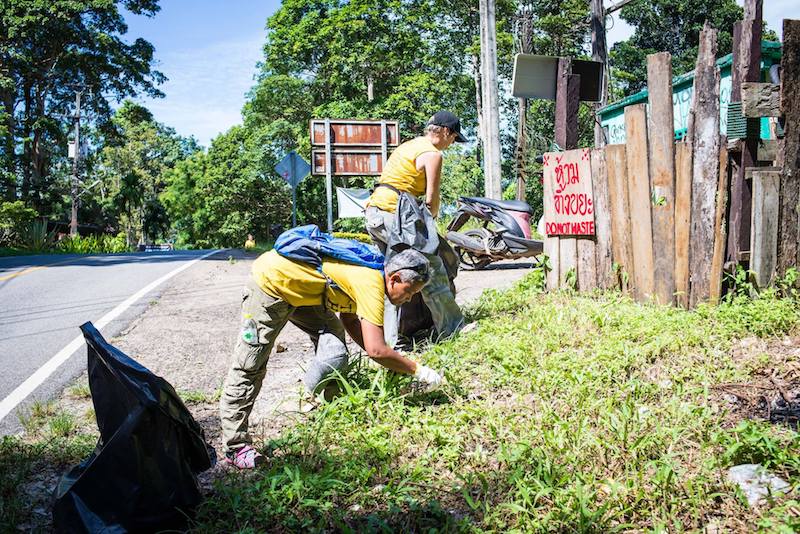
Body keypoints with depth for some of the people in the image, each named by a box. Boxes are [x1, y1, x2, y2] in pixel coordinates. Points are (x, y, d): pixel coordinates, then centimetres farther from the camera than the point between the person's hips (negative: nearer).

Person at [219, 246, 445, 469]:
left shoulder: (367, 272, 3)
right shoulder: (371, 282, -24)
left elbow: (350, 320, 12)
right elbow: (376, 349, -30)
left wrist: (391, 362, 5)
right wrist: (418, 370, -17)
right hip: (269, 283, -10)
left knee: (333, 336, 7)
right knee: (250, 367, -5)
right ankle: (235, 446, 3)